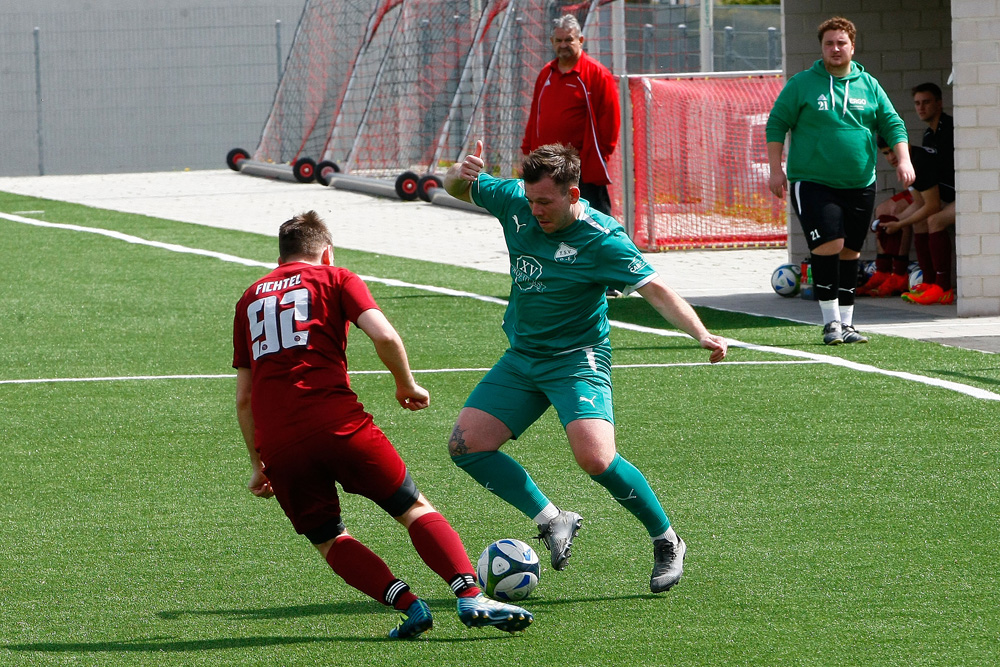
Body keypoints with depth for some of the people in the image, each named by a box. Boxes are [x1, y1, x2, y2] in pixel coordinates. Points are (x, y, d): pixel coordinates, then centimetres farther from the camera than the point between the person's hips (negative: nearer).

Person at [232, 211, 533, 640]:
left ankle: (408, 605, -6)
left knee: (328, 542, 15)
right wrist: (406, 386, 12)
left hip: (277, 441, 3)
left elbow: (243, 397, 22)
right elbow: (384, 336, -5)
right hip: (337, 422, -3)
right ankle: (471, 597, -10)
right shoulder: (336, 280, 13)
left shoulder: (250, 298, 24)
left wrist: (258, 464, 28)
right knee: (415, 509, 8)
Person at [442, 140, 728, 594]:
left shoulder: (602, 240, -20)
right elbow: (457, 189, 12)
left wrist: (701, 334, -38)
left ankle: (667, 542, -4)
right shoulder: (514, 202, -5)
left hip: (577, 360, -6)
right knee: (466, 444, -6)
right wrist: (461, 174, -14)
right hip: (521, 358, 6)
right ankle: (552, 521, 6)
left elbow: (655, 290, -23)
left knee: (596, 458, -26)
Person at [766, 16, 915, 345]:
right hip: (813, 182, -4)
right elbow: (776, 124, 3)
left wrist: (903, 160, -2)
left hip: (859, 185, 4)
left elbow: (893, 124, 12)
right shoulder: (802, 84, 1)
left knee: (850, 253, 7)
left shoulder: (868, 86, 10)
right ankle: (831, 321, -10)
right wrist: (775, 169, -4)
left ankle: (846, 323, 15)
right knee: (828, 245, -17)